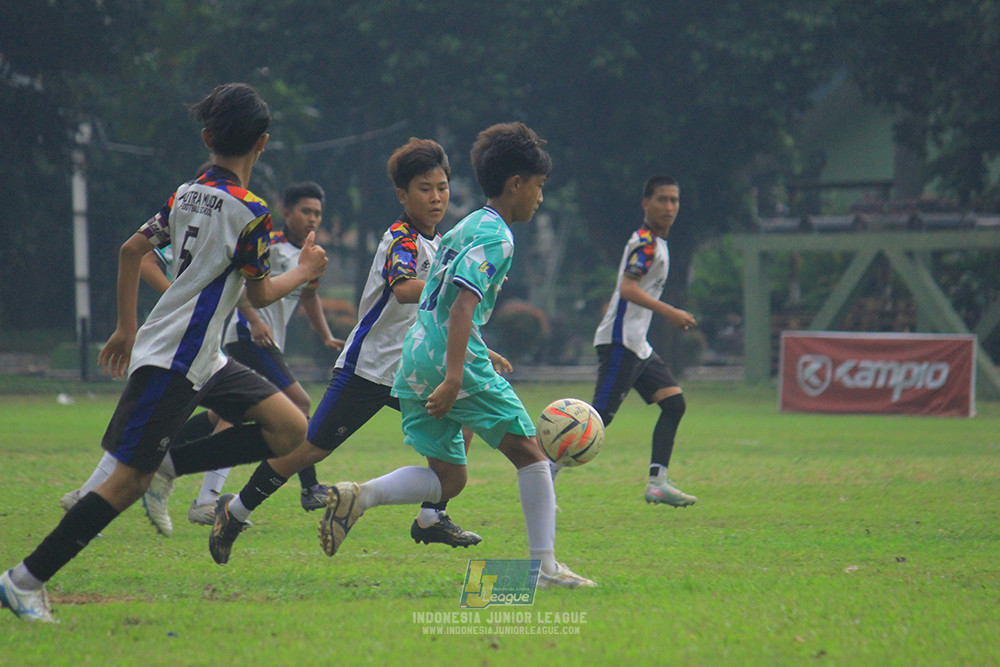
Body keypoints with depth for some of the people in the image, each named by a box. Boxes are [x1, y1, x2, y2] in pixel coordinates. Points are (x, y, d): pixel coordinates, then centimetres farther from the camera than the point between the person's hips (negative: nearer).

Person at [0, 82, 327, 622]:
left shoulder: (187, 194, 10)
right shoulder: (249, 212, -13)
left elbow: (131, 250, 16)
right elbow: (260, 294, -4)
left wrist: (126, 328, 24)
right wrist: (305, 271, 14)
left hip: (203, 359, 9)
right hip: (174, 360, -9)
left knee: (291, 430, 3)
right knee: (129, 479, -9)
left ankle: (168, 466, 0)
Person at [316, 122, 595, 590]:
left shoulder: (464, 227, 21)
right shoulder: (496, 236, -8)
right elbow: (463, 302, -21)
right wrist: (455, 376, -27)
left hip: (415, 360, 9)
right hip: (456, 360, -9)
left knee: (448, 478, 10)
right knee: (529, 454, 2)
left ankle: (357, 497, -11)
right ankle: (545, 567, -1)